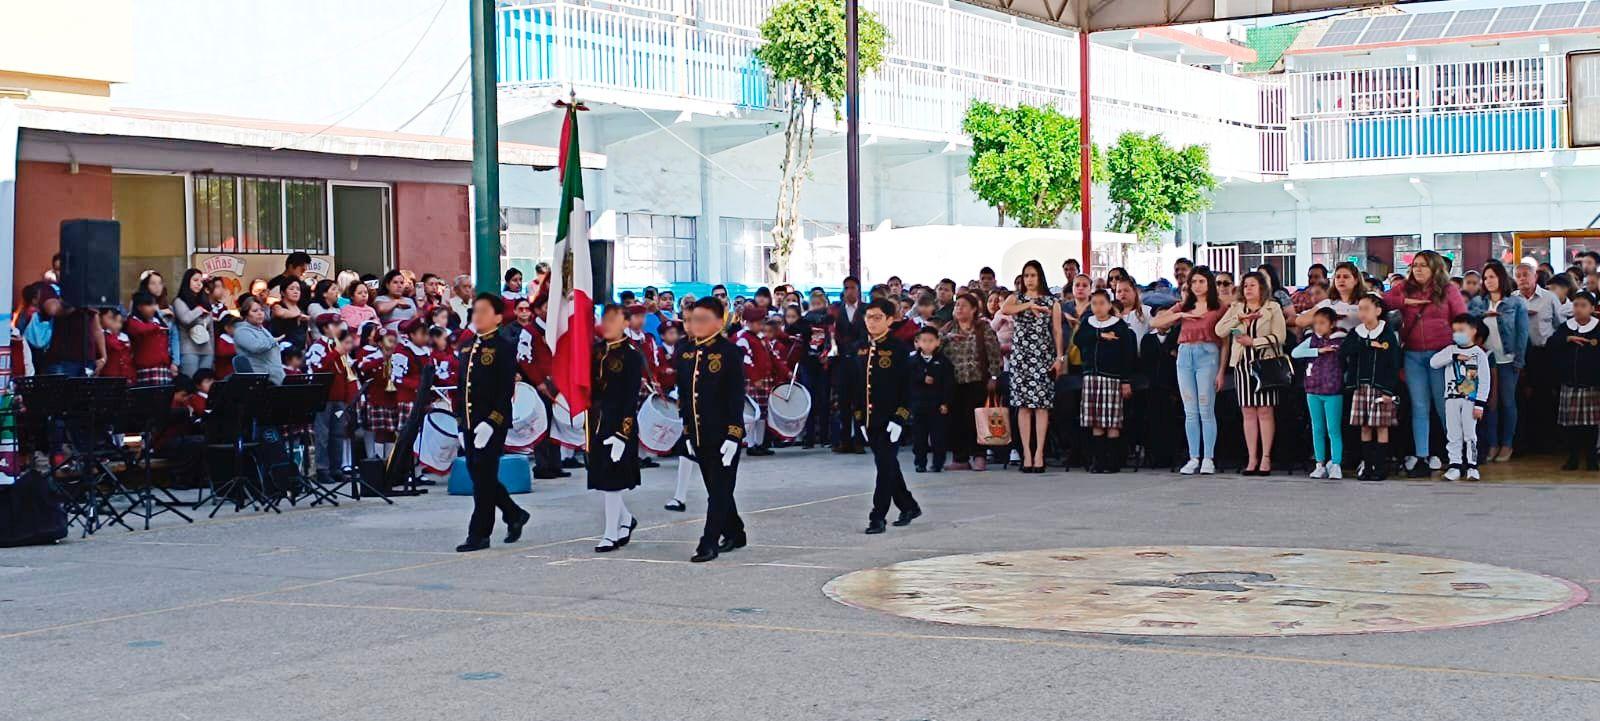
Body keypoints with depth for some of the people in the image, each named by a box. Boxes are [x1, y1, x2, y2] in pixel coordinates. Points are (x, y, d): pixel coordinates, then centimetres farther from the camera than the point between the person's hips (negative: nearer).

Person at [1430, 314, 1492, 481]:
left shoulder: (1479, 353, -2)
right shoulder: (1450, 350, 7)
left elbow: (1485, 381, -5)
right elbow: (1433, 362, -9)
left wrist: (1479, 404, -10)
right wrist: (1454, 357, -16)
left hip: (1470, 400, -3)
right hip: (1451, 399, 3)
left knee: (1470, 433, 0)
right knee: (1453, 434, 3)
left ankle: (1471, 465, 7)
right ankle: (1455, 464, 7)